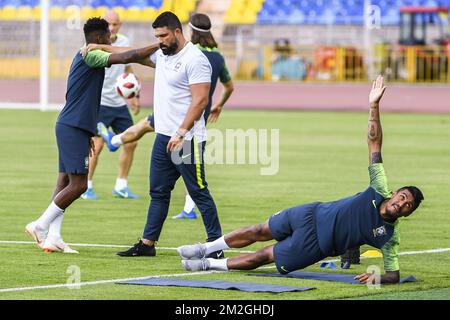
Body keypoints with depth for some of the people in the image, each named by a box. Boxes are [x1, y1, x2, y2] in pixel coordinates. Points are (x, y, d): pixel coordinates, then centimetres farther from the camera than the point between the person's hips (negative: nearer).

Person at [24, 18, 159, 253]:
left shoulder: (85, 57, 20)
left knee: (65, 182, 6)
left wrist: (87, 135, 28)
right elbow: (126, 57, -20)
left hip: (72, 128, 11)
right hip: (73, 129, -11)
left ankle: (53, 238, 2)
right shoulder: (90, 55, -11)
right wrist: (158, 46, -12)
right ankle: (41, 225, -7)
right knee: (78, 185, -11)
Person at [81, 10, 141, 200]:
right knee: (97, 144, -11)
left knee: (131, 142, 5)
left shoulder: (124, 42, 7)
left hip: (120, 104, 6)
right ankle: (86, 186, 4)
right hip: (100, 102, -6)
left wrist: (133, 95, 18)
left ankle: (121, 186, 17)